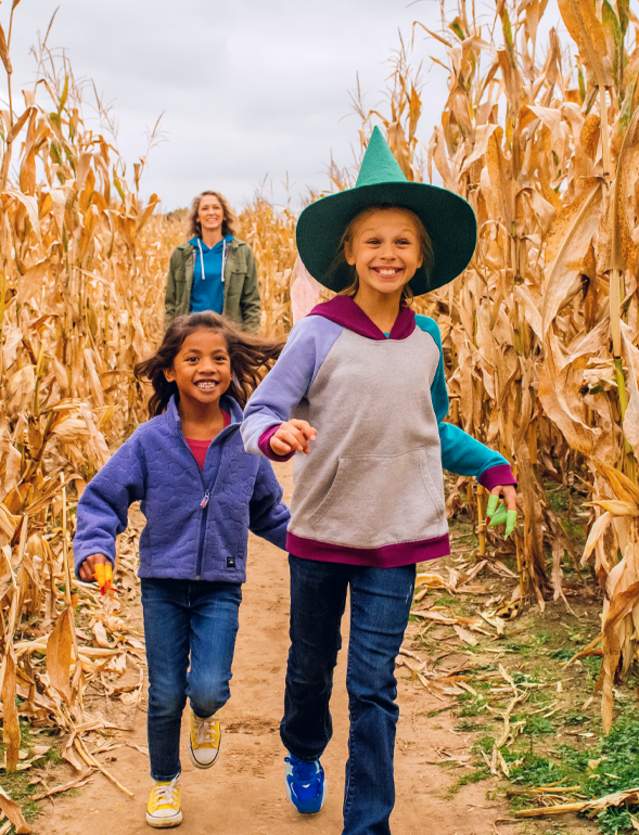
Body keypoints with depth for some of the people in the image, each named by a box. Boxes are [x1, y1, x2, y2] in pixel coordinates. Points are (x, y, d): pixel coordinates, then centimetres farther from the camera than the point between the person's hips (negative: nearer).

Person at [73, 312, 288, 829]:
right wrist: (95, 549, -20)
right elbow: (102, 499, -5)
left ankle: (205, 717, 25)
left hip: (221, 587, 0)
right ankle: (165, 782, 34)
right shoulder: (150, 440, -9)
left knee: (208, 688, -13)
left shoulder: (245, 441, -4)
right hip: (163, 584, 0)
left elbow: (268, 511, 11)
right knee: (165, 697, 8)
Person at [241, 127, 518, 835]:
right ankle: (303, 755, 51)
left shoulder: (426, 340, 0)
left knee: (374, 687, 1)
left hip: (396, 538, 1)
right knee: (311, 663, 20)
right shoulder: (319, 333, -12)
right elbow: (258, 413, -12)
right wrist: (276, 435, -32)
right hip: (320, 533, -1)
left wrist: (492, 466, 10)